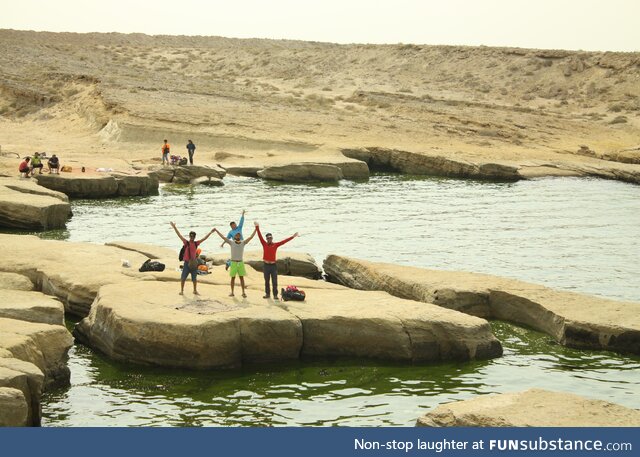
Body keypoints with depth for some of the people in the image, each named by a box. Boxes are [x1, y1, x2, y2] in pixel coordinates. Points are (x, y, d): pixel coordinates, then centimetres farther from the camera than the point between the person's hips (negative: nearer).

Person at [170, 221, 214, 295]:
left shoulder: (196, 243, 5)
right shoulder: (186, 243, -5)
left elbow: (204, 238, 8)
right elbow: (179, 235, -10)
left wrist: (211, 232, 6)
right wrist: (174, 227, -17)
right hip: (187, 262, -3)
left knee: (194, 278, 11)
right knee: (183, 277, 0)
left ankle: (195, 291, 22)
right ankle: (182, 290, 9)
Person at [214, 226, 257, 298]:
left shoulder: (243, 243, 0)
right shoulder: (232, 242, -4)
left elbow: (251, 237, -3)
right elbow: (223, 237, -5)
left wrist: (255, 229, -8)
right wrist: (216, 230, -8)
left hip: (241, 263, 1)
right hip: (233, 263, -1)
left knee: (242, 277, 3)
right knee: (233, 278, 4)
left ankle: (243, 292, 8)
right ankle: (232, 292, 12)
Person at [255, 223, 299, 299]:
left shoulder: (275, 245, 3)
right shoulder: (264, 244, 3)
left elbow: (284, 241, 0)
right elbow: (260, 236, -4)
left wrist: (293, 236, -4)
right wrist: (257, 227, -13)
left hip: (273, 265, 0)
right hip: (266, 265, 1)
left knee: (274, 281, -1)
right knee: (266, 281, 9)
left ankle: (275, 295, 1)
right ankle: (267, 294, 18)